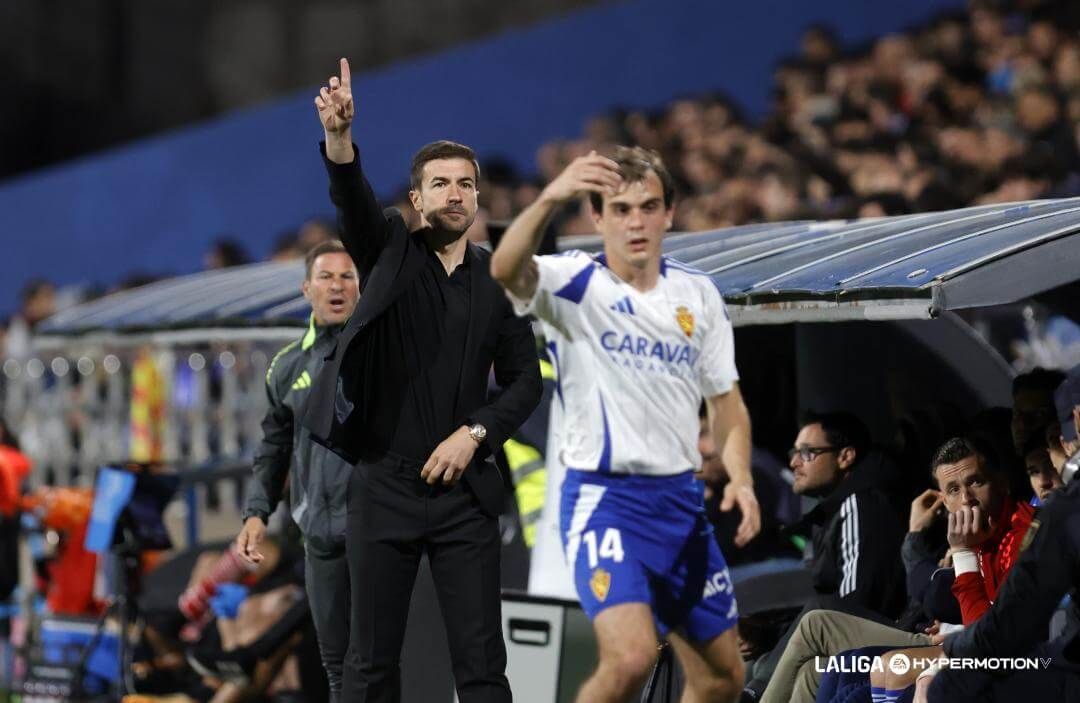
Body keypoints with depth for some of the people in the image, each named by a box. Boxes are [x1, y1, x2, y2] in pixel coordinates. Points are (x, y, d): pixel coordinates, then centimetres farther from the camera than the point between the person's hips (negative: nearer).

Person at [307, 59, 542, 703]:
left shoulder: (499, 281, 7)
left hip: (465, 491, 1)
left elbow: (525, 381, 9)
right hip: (385, 487, -1)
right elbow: (353, 201, -16)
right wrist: (339, 135, -36)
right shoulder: (391, 253, 3)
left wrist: (475, 434, -9)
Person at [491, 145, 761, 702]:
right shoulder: (575, 284, -7)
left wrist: (740, 477, -4)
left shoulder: (698, 295, 8)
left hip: (681, 499, 6)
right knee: (631, 657, -26)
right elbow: (506, 270, -30)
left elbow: (725, 402, 14)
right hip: (603, 495, -6)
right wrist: (549, 200, -48)